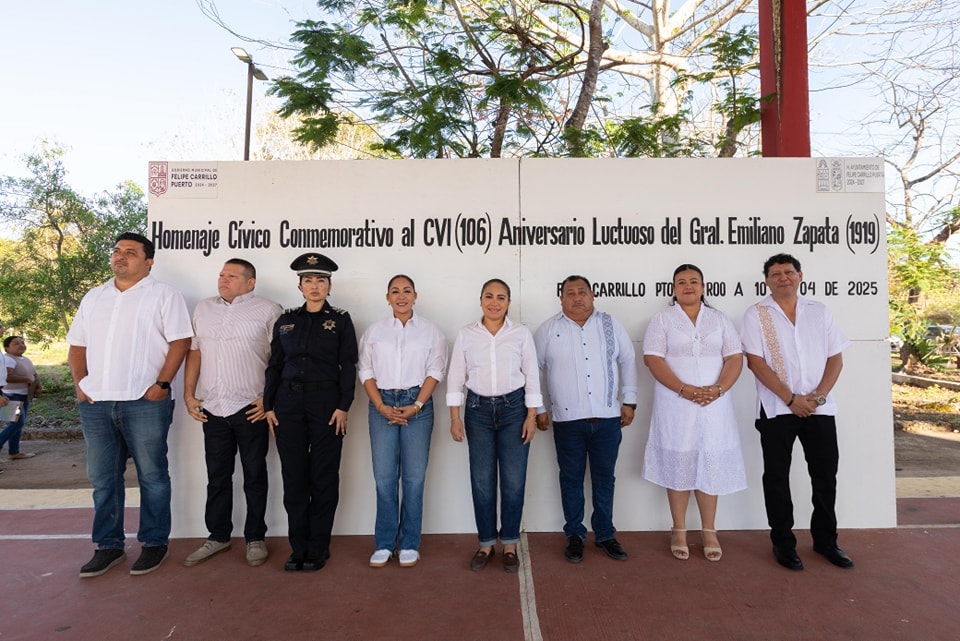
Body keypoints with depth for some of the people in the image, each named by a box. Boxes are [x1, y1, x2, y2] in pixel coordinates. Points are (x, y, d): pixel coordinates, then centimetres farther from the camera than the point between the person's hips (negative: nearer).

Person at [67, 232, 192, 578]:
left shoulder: (163, 294, 0)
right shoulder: (94, 297, 17)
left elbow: (180, 341, -8)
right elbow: (77, 344, 20)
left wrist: (161, 384, -14)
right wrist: (80, 383, 6)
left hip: (144, 403, -5)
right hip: (95, 403, 6)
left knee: (152, 476, 4)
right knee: (103, 478, 12)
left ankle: (154, 543, 17)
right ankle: (108, 546, 25)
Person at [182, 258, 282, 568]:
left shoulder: (268, 310, -4)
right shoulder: (204, 308, 13)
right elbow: (194, 352, 13)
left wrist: (270, 399, -11)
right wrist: (188, 395, 7)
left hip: (251, 408, -4)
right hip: (212, 407, 5)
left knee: (254, 475, 7)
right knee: (217, 475, 13)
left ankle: (255, 538, 19)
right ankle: (218, 536, 27)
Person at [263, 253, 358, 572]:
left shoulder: (340, 320, 2)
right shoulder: (285, 321, 10)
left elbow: (348, 367, -2)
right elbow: (274, 366, 10)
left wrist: (343, 406, -10)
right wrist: (269, 406, 4)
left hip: (326, 403, -3)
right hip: (289, 404, 3)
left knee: (324, 477, 3)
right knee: (294, 477, 7)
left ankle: (318, 549, 17)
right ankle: (298, 547, 20)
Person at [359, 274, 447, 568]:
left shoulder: (430, 331, 6)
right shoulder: (374, 331, 9)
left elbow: (435, 371, 0)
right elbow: (366, 372, 6)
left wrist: (416, 406, -10)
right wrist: (381, 407, -6)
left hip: (417, 405, -1)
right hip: (382, 404, 1)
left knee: (414, 477, 2)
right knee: (384, 477, 2)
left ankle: (409, 544, 15)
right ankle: (384, 543, 16)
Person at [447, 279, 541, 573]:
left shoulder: (522, 333, 0)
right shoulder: (466, 334, 2)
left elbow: (532, 377, 1)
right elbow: (455, 377, 2)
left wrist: (532, 417, -4)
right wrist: (455, 417, -3)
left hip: (513, 407, -1)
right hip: (478, 409, 1)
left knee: (513, 480, 2)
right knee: (482, 480, 5)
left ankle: (509, 543, 19)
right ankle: (486, 543, 21)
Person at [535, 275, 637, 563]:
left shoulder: (610, 324, 5)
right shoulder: (549, 329, 0)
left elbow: (628, 361, 11)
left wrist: (629, 401, 8)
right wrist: (538, 408, 4)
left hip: (608, 417, 2)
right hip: (567, 419, -1)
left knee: (604, 478, 12)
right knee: (571, 479, 9)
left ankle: (605, 534, 27)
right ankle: (574, 535, 24)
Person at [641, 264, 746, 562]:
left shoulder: (719, 320, 11)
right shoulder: (662, 319, 3)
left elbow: (734, 358, 3)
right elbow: (653, 359, -8)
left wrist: (718, 389, -15)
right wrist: (684, 389, -19)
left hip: (714, 404, 2)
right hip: (675, 404, -2)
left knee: (711, 465, 6)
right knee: (678, 465, 5)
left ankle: (709, 531, 19)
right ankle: (679, 530, 17)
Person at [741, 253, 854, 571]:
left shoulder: (819, 311, 8)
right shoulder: (756, 314, -2)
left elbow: (836, 357, 6)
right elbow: (755, 362, -9)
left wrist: (818, 396, -8)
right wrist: (792, 399, -13)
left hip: (820, 408, 3)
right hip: (777, 409, -3)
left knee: (826, 474, 10)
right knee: (777, 477, 6)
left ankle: (825, 539, 28)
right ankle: (783, 542, 20)